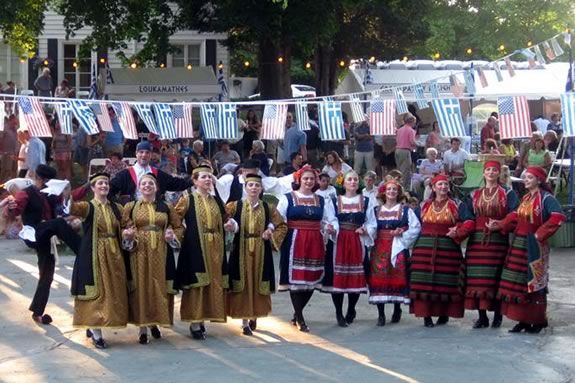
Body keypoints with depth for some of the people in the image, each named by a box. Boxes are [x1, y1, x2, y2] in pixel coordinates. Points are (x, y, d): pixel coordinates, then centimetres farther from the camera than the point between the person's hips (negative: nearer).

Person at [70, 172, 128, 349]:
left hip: (114, 255, 5)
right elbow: (71, 207, -24)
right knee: (96, 291, -5)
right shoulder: (88, 207, -4)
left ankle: (92, 327, 23)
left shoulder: (116, 208, 11)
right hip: (94, 255, -5)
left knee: (113, 291, 7)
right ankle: (96, 333, 1)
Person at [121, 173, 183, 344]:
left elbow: (179, 227, 13)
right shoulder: (130, 207, 6)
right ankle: (143, 328, 5)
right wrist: (127, 236, -17)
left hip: (161, 254, 2)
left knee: (159, 287, 4)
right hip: (139, 253, -1)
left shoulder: (166, 207, 10)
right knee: (140, 287, -1)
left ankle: (154, 322, 22)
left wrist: (173, 235, -6)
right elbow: (123, 229, 4)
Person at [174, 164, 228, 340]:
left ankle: (201, 321, 15)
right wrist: (185, 233, -10)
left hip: (215, 249, 6)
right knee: (196, 285, -5)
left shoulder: (216, 200, 13)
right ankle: (195, 325, 0)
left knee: (213, 284, 5)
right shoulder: (187, 199, -2)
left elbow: (223, 219, 25)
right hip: (195, 248, -5)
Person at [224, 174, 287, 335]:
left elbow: (282, 226, 13)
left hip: (261, 252, 2)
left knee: (259, 284, 6)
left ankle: (255, 317, 24)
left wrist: (271, 235, -4)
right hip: (241, 251, -2)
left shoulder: (267, 208, 5)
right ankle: (245, 322, 2)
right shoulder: (235, 206, 1)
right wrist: (231, 225, -20)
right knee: (243, 285, -2)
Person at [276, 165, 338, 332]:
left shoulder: (322, 201, 14)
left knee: (312, 280, 5)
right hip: (294, 243, -4)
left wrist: (332, 228, -9)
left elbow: (331, 220, 13)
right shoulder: (287, 198, 3)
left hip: (315, 244, 4)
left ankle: (297, 314, 23)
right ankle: (300, 319, 3)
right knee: (295, 279, -5)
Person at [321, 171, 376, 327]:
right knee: (338, 276, -5)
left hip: (358, 243, 1)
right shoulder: (334, 201, 7)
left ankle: (351, 312, 20)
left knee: (356, 277, 3)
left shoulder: (366, 201, 10)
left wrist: (365, 230, -11)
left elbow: (372, 224, 8)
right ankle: (339, 314, 5)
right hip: (338, 243, -1)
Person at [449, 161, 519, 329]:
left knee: (496, 277, -5)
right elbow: (469, 219, 5)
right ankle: (482, 317, 7)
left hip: (498, 240, -3)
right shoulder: (474, 195, 15)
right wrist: (459, 231, -12)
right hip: (477, 241, 3)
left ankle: (497, 316, 5)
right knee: (477, 280, -1)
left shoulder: (507, 194, 7)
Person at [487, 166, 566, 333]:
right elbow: (515, 217, 9)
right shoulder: (525, 198, 15)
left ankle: (538, 321, 9)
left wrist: (540, 234, -22)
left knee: (533, 282, -1)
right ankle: (524, 320, 14)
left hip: (534, 247, -7)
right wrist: (499, 225, -5)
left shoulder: (546, 198, -10)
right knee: (518, 283, 7)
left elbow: (558, 217, -25)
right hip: (519, 244, 8)